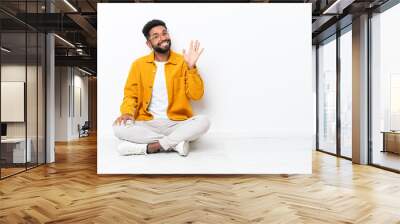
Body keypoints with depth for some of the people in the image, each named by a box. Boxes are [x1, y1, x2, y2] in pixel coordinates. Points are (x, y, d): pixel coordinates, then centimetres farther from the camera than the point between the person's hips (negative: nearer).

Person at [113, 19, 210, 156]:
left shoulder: (182, 62, 3)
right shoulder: (139, 64, 7)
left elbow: (196, 95, -3)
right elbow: (130, 94, 8)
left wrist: (191, 67, -16)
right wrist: (127, 112, -13)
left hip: (176, 124, -1)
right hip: (147, 123, 1)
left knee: (203, 122, -29)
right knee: (119, 128, -27)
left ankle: (152, 146, -22)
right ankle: (175, 143, -20)